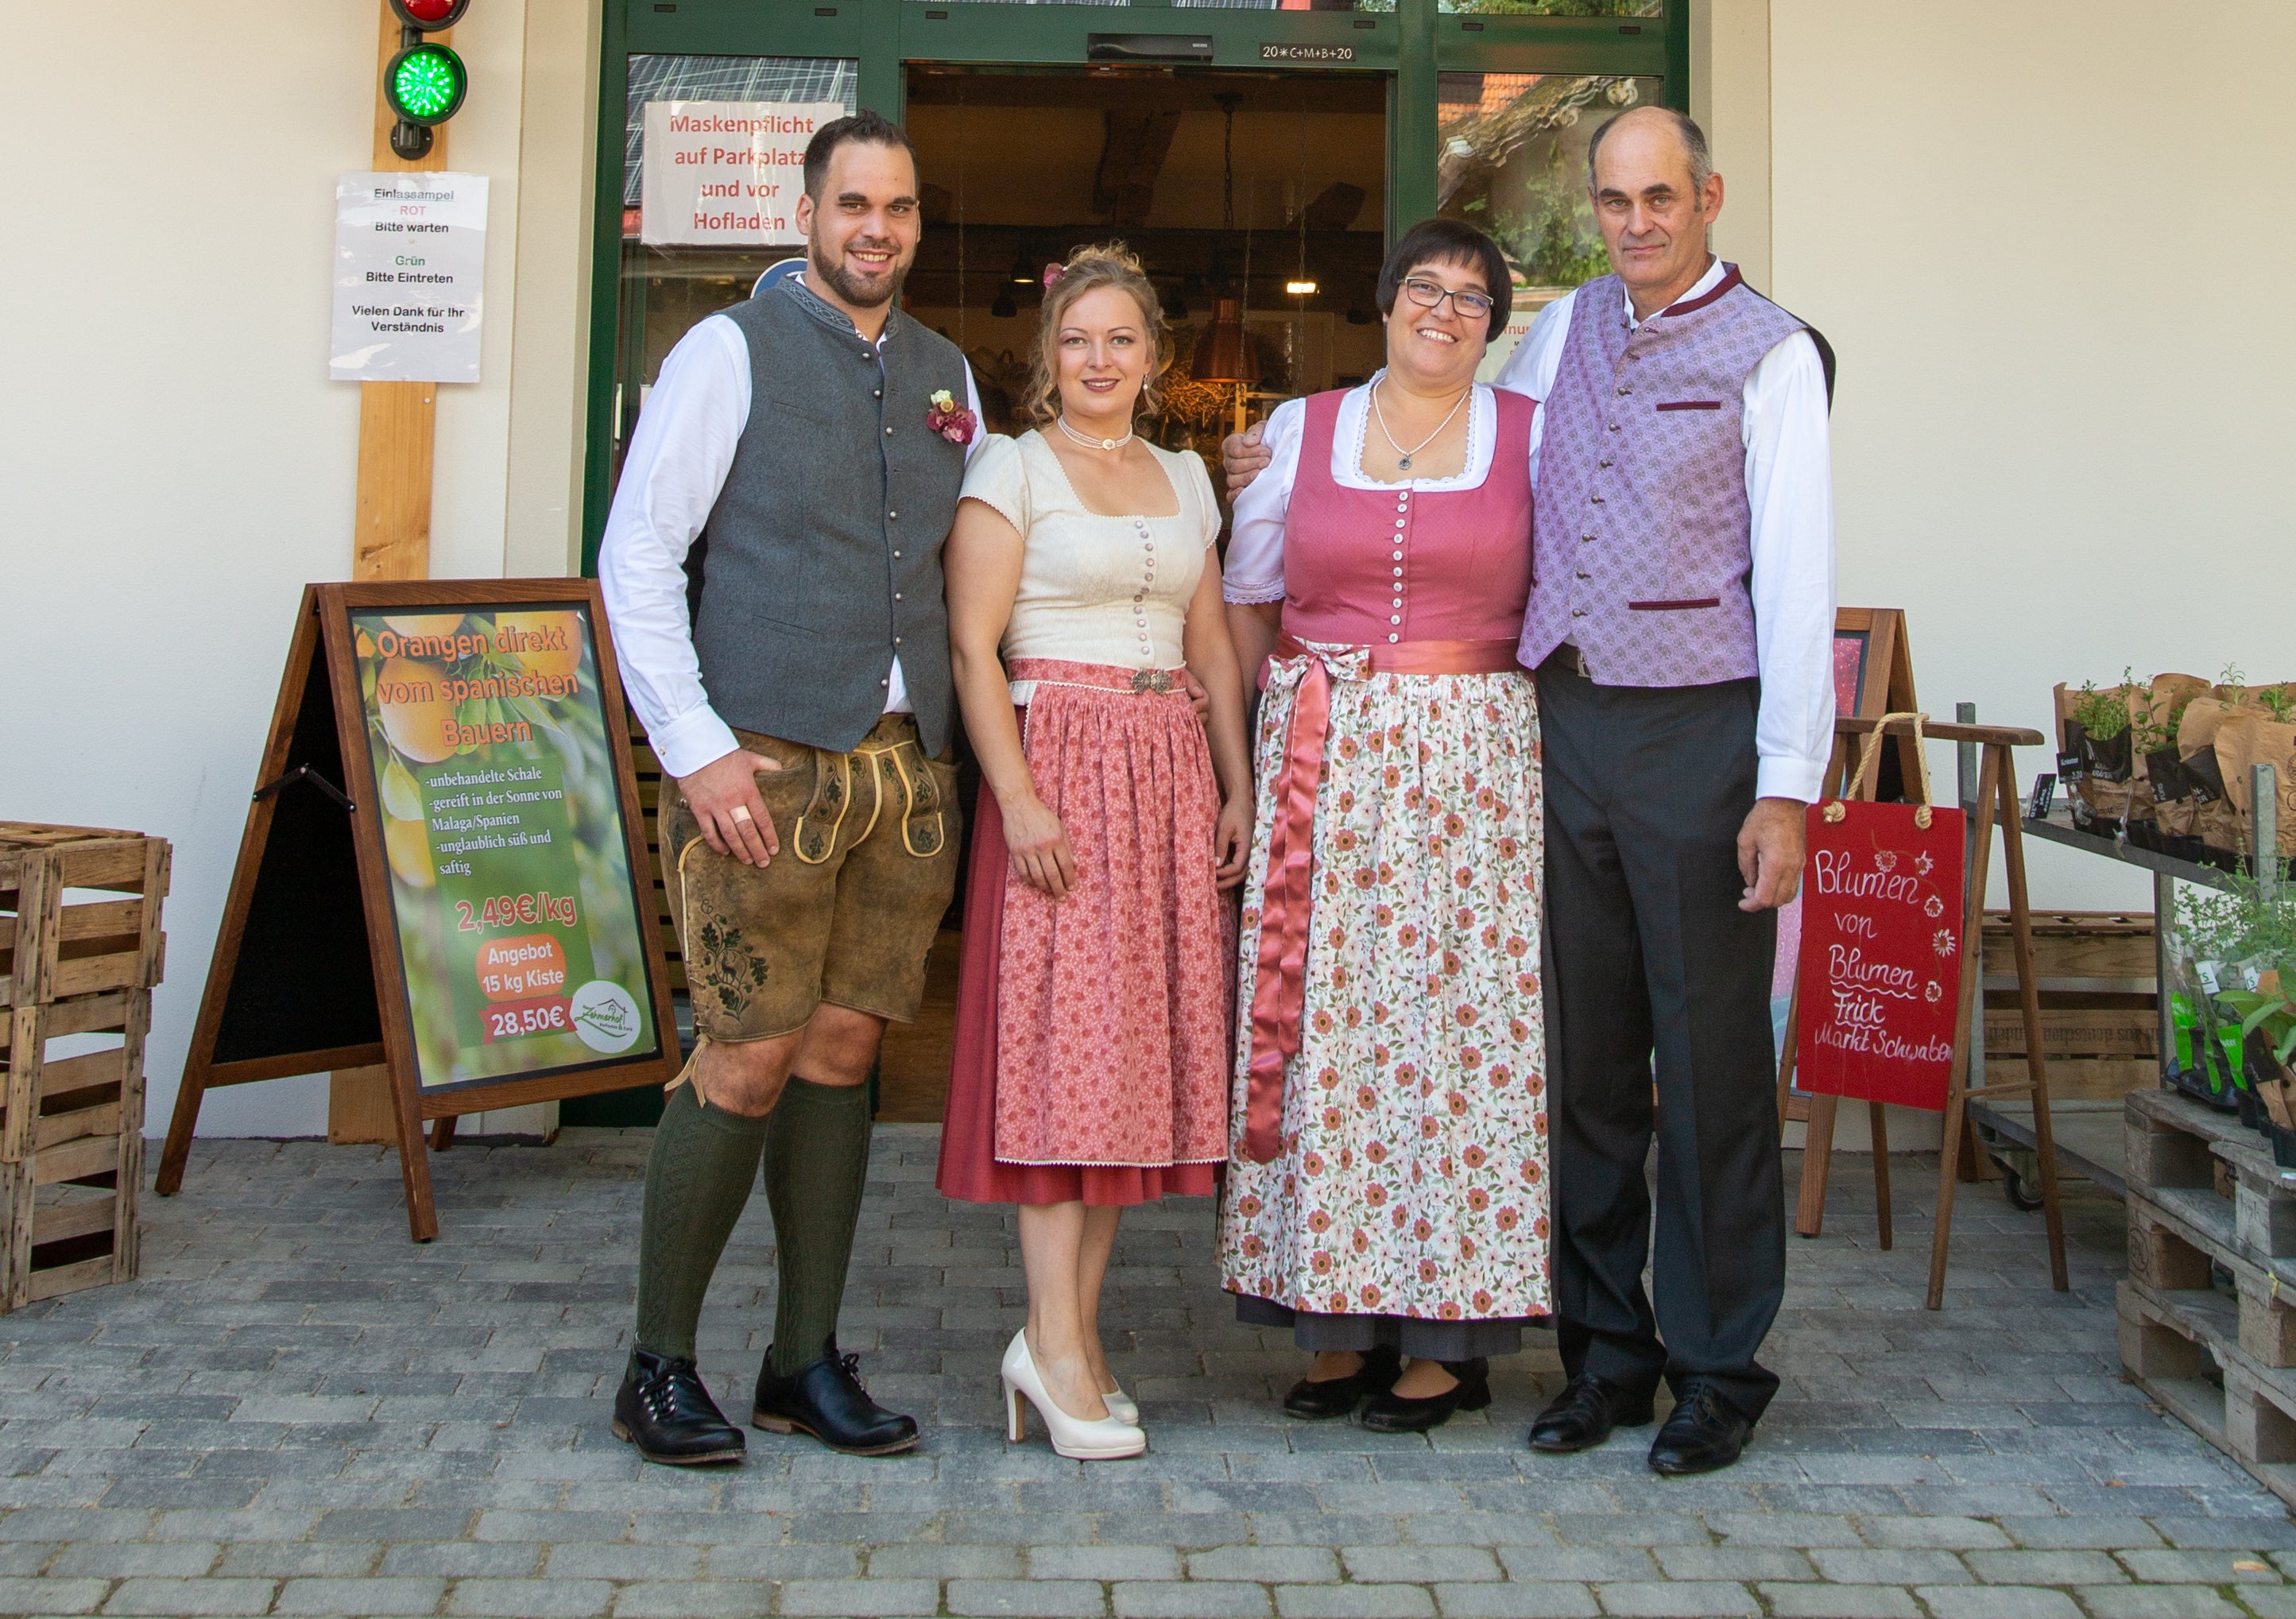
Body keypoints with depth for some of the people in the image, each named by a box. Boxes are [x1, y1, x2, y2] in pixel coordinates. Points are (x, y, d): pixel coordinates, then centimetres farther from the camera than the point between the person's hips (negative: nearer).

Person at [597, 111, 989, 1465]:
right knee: (748, 1062, -5)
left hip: (912, 767, 5)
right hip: (769, 767, -5)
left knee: (844, 1056, 8)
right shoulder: (732, 352, 0)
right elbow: (637, 555, -5)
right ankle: (661, 1368, 10)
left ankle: (808, 1364, 18)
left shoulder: (949, 375, 16)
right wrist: (696, 750, -12)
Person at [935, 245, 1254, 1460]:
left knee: (1140, 1035, 3)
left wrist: (1238, 787, 9)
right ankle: (1055, 1339, -6)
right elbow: (973, 645, -7)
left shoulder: (1184, 477, 18)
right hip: (1061, 757, -6)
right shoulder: (1014, 467, 1)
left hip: (1171, 769, 6)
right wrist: (1017, 797, -17)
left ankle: (1074, 1326, 9)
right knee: (1062, 1031, -10)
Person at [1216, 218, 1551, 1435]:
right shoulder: (1302, 432, 11)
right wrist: (1292, 711, 11)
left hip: (1472, 759, -1)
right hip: (1320, 762, 2)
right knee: (1322, 1025, 0)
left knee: (1458, 1022, -3)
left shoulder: (1528, 436, 8)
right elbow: (1245, 600, 17)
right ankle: (1339, 1317, 10)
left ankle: (1449, 1336, 6)